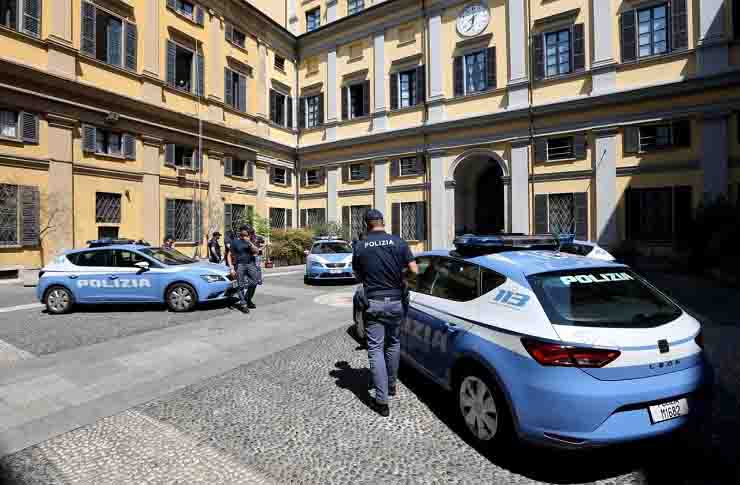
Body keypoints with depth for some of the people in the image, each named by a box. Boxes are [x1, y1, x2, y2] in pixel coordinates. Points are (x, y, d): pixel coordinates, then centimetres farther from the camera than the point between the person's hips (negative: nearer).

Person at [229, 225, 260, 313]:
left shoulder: (250, 242, 14)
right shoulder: (235, 242, 6)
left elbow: (256, 251, 2)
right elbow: (230, 255, 5)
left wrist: (250, 243, -12)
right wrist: (232, 268, -3)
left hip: (250, 264, 3)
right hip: (240, 265, -3)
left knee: (254, 282, -5)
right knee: (241, 285, -4)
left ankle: (248, 299, 16)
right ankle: (243, 304, 3)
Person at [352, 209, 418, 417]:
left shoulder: (360, 246, -3)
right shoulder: (399, 242, -4)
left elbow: (358, 276, 6)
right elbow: (414, 271, -6)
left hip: (373, 302, -2)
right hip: (396, 301, 2)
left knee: (376, 349, 5)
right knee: (393, 344, 21)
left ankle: (381, 401, 5)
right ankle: (391, 386, 37)